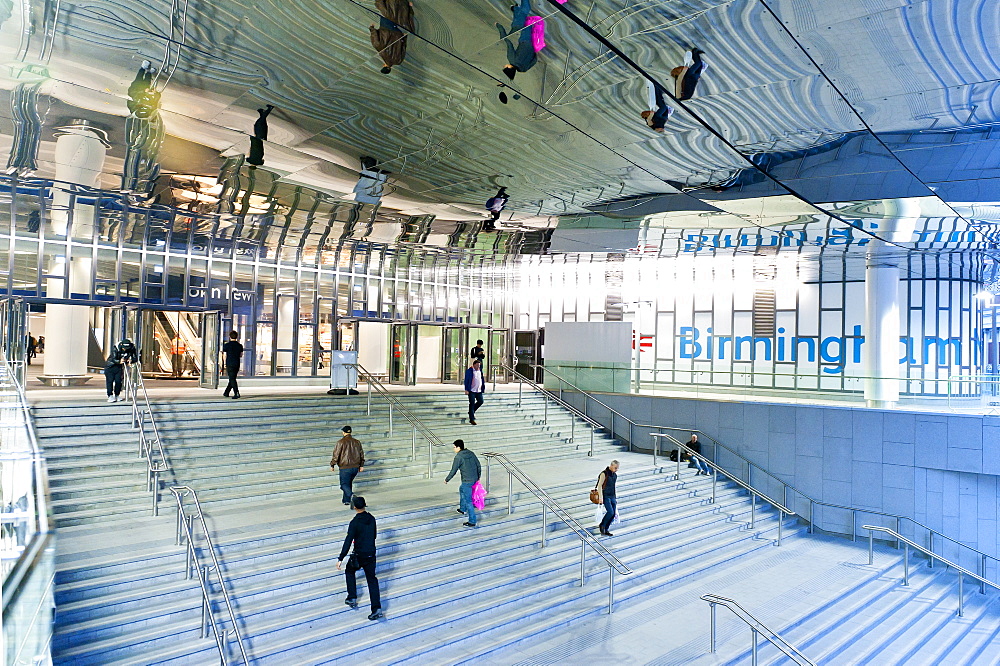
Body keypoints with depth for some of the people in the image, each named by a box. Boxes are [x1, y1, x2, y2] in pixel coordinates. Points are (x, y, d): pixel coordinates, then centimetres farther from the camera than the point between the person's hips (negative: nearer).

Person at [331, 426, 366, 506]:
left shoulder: (341, 442, -10)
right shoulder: (357, 442, 6)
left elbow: (336, 454, -9)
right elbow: (361, 454, 13)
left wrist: (332, 465, 4)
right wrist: (361, 465, 21)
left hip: (345, 468, -5)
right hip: (355, 467, 5)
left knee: (344, 484, 2)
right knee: (349, 483, 21)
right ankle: (346, 500, 26)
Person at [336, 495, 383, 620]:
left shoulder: (355, 522, -18)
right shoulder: (371, 518, 0)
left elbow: (348, 541, -20)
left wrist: (340, 559, -18)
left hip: (359, 555, -4)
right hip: (371, 554, 4)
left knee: (350, 571, 25)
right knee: (372, 579, 9)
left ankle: (352, 598, 25)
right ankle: (377, 608, 1)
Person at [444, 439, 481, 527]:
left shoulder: (459, 457, -14)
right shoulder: (471, 453, 7)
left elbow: (453, 471, -12)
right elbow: (479, 466, 11)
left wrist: (447, 479, 2)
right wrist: (478, 477, 24)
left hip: (467, 481, -9)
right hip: (474, 479, 9)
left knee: (468, 501, -1)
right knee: (461, 489, 33)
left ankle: (472, 521, 2)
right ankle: (462, 509, 45)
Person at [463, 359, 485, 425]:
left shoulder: (480, 370, 12)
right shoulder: (469, 371, -6)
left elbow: (482, 379, 20)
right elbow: (466, 380, -8)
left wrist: (483, 388, 14)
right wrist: (466, 390, -14)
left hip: (479, 390, 6)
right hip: (472, 390, -6)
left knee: (480, 401, 7)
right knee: (472, 404, -4)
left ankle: (471, 411, 31)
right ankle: (471, 419, -1)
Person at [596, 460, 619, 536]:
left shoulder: (615, 475, 11)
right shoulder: (604, 474, -12)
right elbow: (599, 486, -13)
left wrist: (615, 497, 19)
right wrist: (601, 497, -18)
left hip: (612, 496, 7)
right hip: (606, 496, -7)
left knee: (613, 514, 0)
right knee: (610, 512, -18)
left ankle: (605, 530, 12)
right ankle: (602, 525, 4)